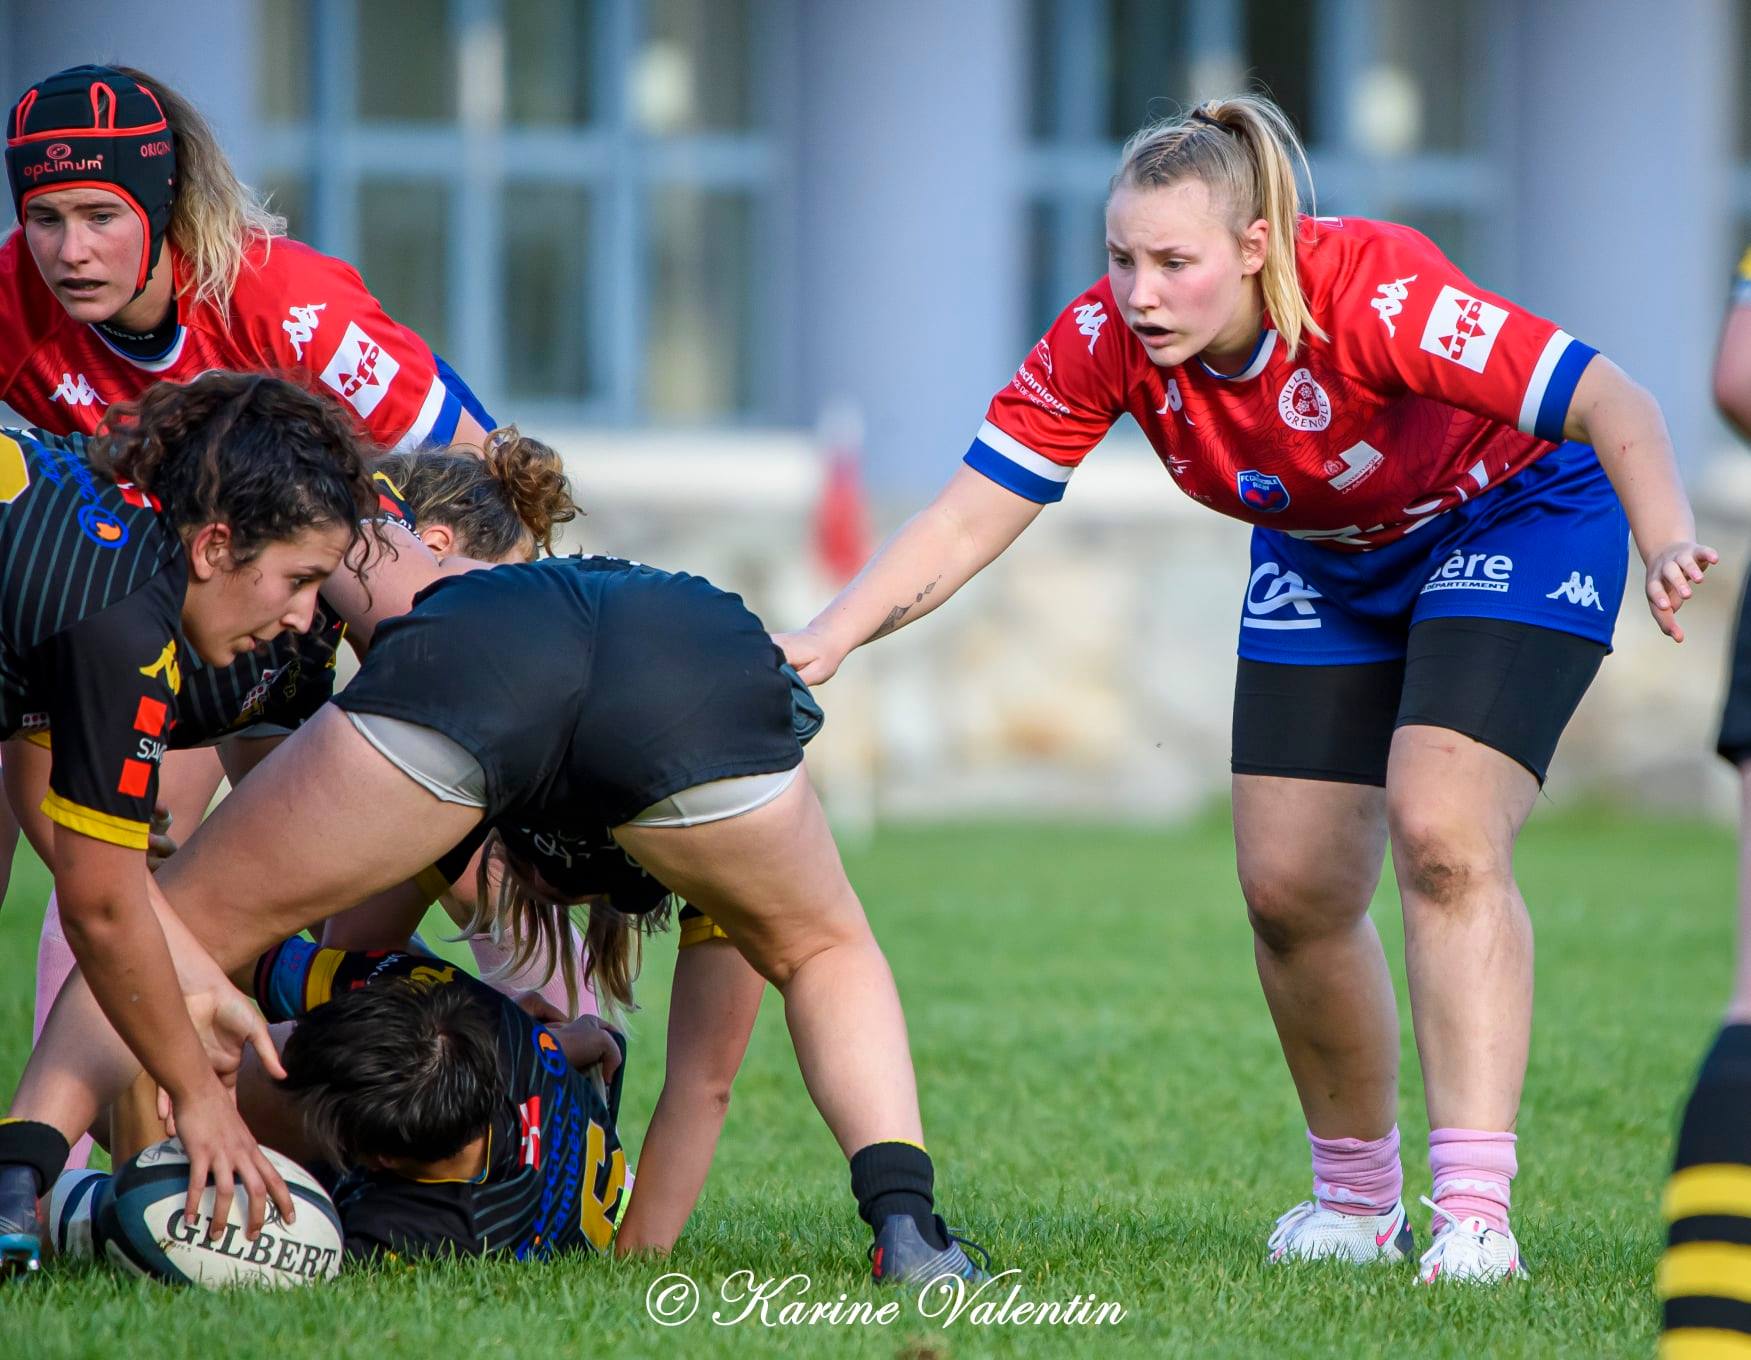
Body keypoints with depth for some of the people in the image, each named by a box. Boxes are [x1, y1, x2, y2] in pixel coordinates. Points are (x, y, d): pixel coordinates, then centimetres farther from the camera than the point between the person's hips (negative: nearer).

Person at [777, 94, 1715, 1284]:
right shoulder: (1105, 341, -23)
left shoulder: (1373, 296, -37)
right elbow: (969, 517, -19)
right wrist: (826, 638, -32)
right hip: (1326, 562, 6)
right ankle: (1359, 1199, 19)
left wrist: (1667, 546, -56)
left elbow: (1611, 403, -39)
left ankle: (1475, 1211, -25)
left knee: (1442, 836, -24)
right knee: (1289, 887, -1)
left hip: (1514, 523, -5)